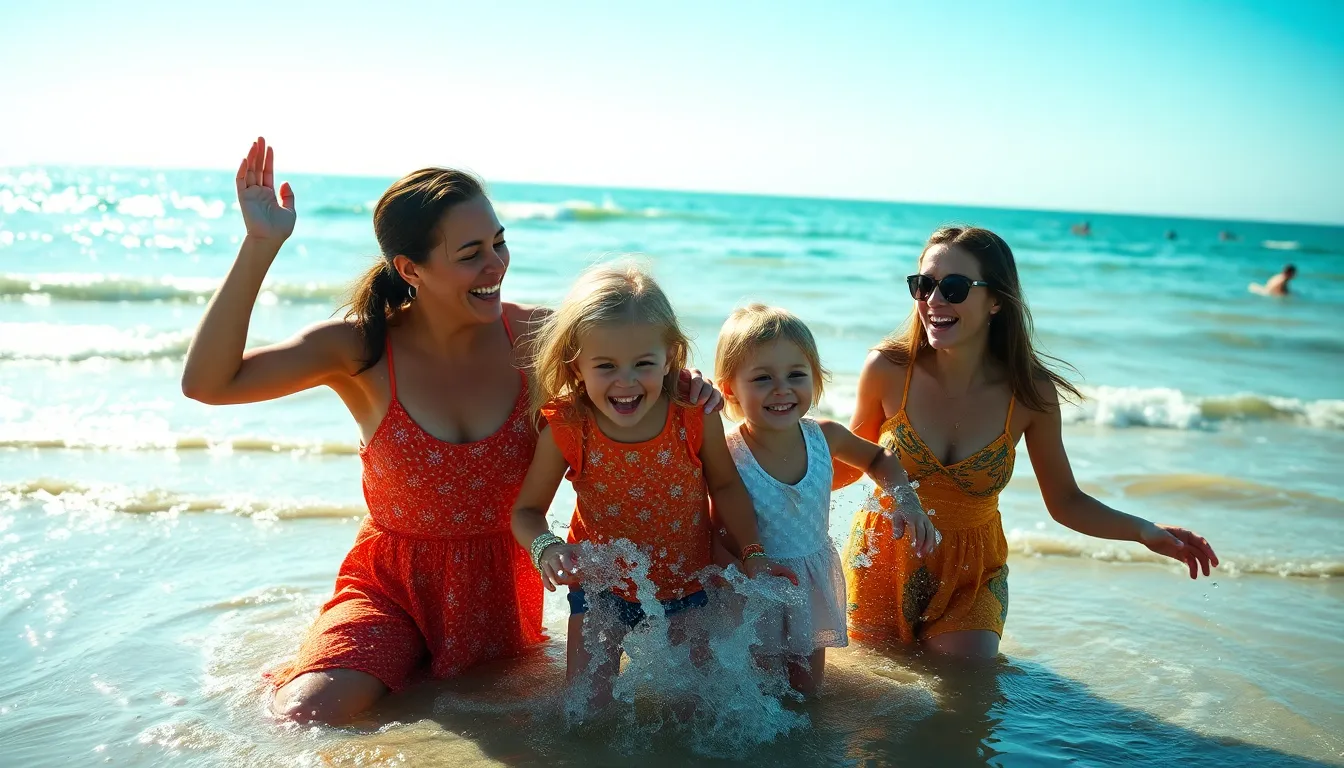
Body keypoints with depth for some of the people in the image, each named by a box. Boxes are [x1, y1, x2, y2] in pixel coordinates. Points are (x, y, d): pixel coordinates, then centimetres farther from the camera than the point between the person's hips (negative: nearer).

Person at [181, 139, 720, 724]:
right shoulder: (362, 349, -16)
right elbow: (208, 383, -23)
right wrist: (259, 246, -30)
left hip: (500, 586, 2)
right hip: (392, 582, -1)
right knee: (300, 720, -21)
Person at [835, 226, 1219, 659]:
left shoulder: (1031, 393, -14)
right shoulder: (887, 370, -17)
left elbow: (1065, 501, -3)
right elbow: (851, 465, -2)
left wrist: (1144, 532, -17)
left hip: (971, 574, 0)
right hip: (882, 562, 0)